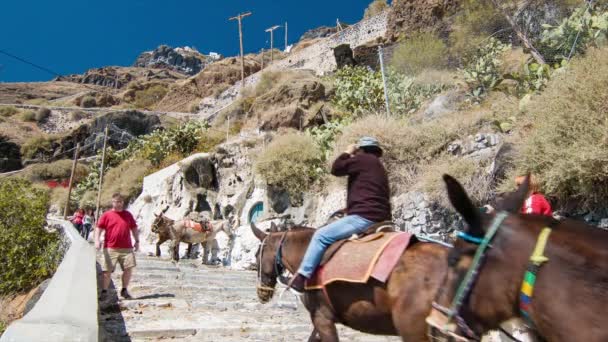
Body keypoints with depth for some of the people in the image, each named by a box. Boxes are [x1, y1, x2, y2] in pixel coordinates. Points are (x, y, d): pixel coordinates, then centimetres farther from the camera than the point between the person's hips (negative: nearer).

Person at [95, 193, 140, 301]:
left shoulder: (128, 215, 12)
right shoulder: (106, 215, 4)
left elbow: (134, 228, 18)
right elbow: (98, 228, 1)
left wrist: (137, 241, 13)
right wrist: (97, 240, -13)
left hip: (127, 248, 2)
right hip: (110, 248, -2)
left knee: (129, 269, 0)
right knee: (107, 271, 2)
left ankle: (124, 290, 16)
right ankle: (104, 292, 17)